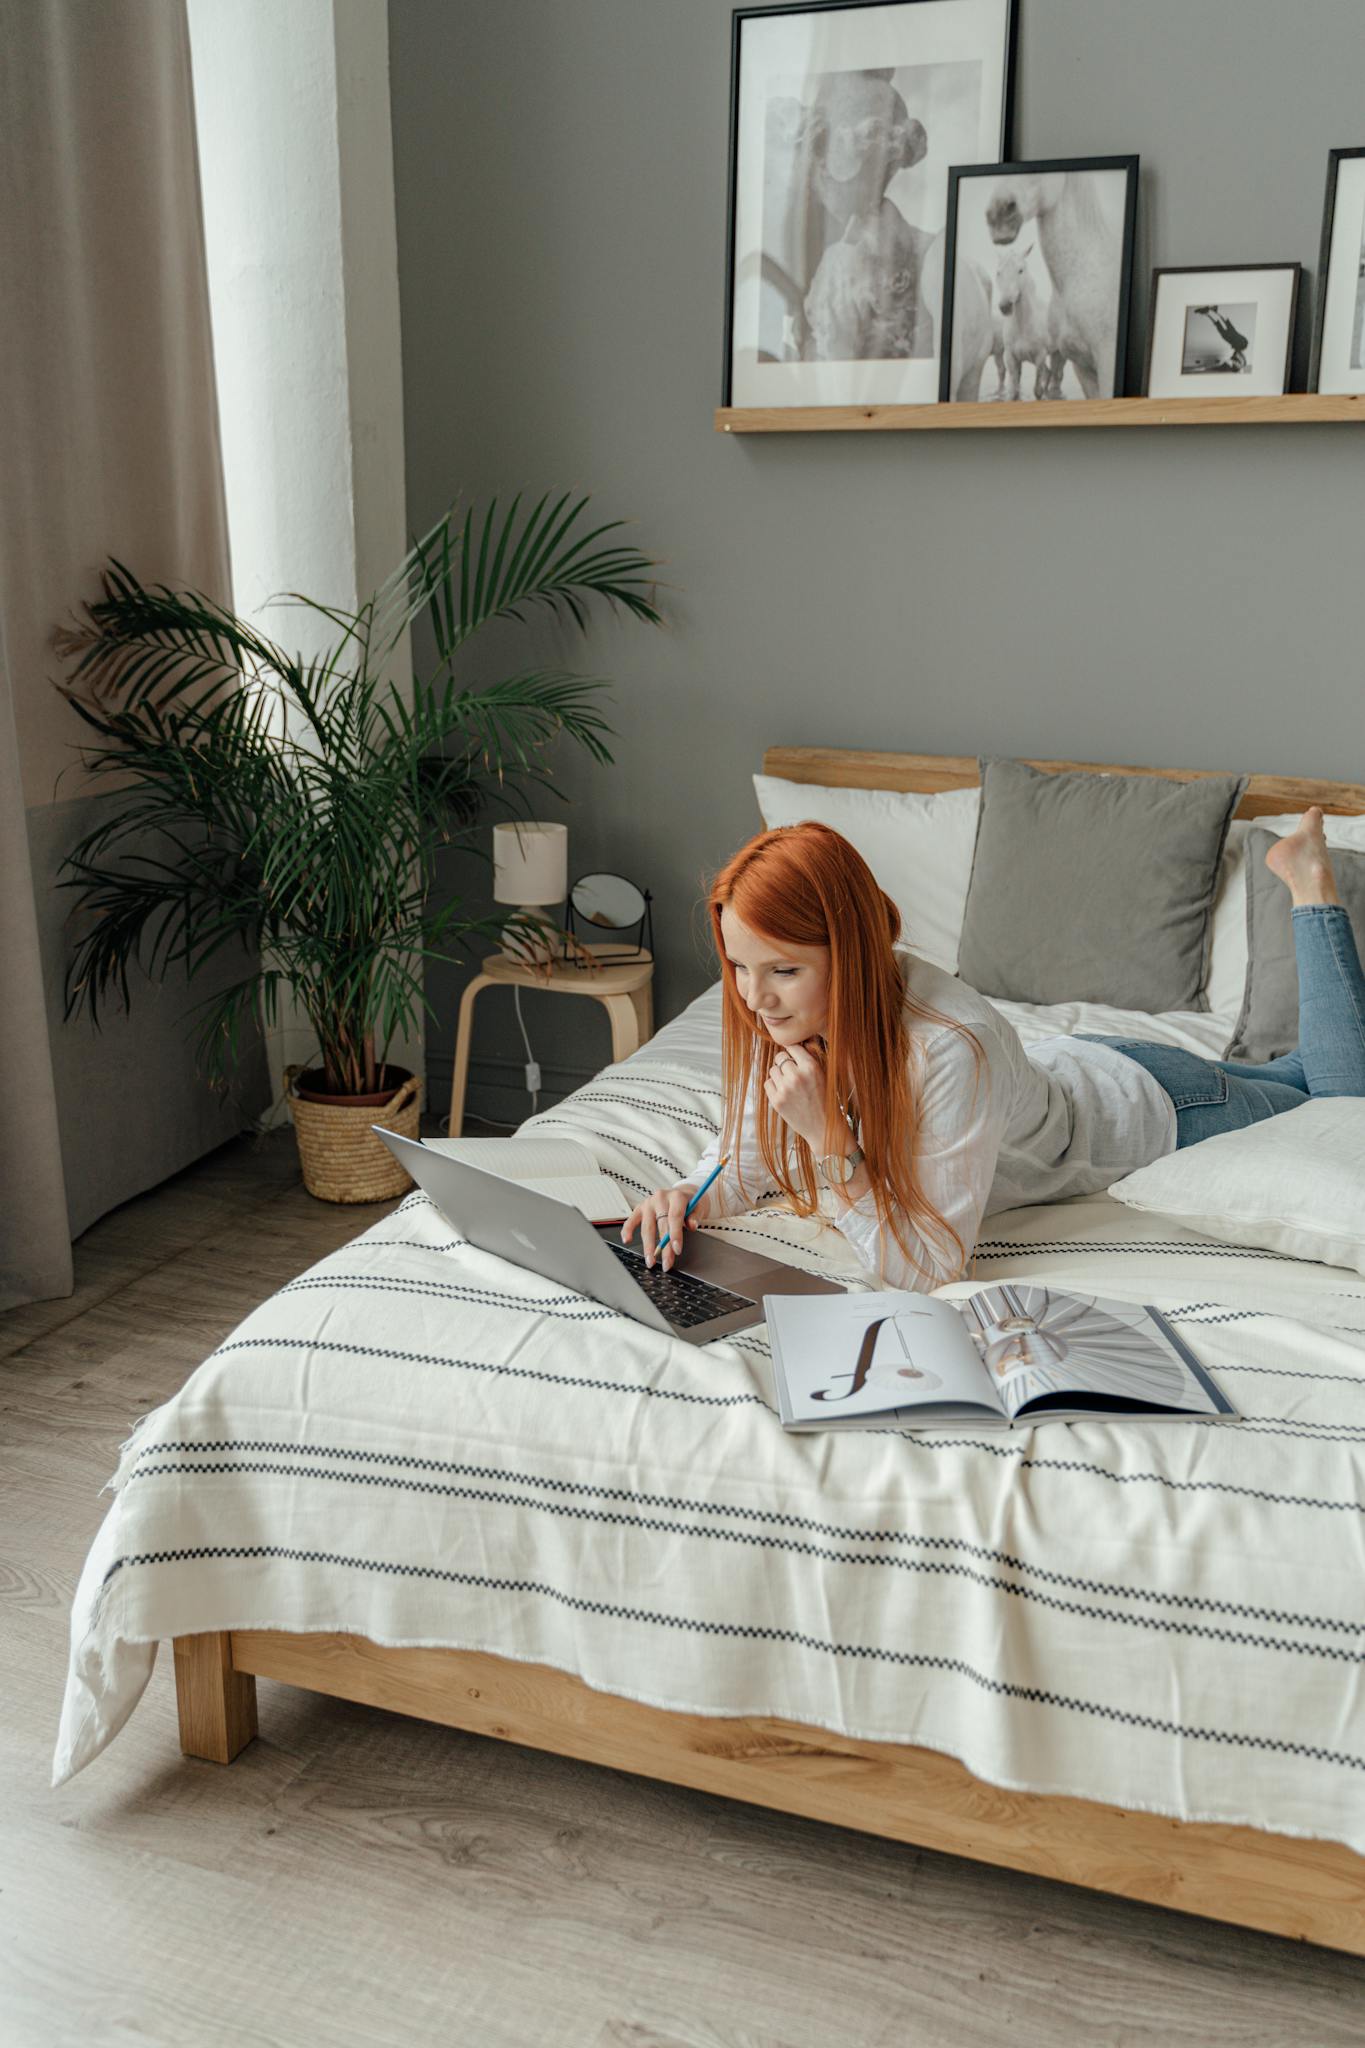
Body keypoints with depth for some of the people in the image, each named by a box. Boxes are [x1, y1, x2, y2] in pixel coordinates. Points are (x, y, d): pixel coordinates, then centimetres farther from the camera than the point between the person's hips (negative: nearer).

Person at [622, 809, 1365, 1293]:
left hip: (1148, 1107, -5)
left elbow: (929, 1267, -41)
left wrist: (830, 1142, -49)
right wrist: (693, 1195, -35)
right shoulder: (791, 1010, -28)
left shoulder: (952, 1048, -47)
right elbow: (749, 1153, -15)